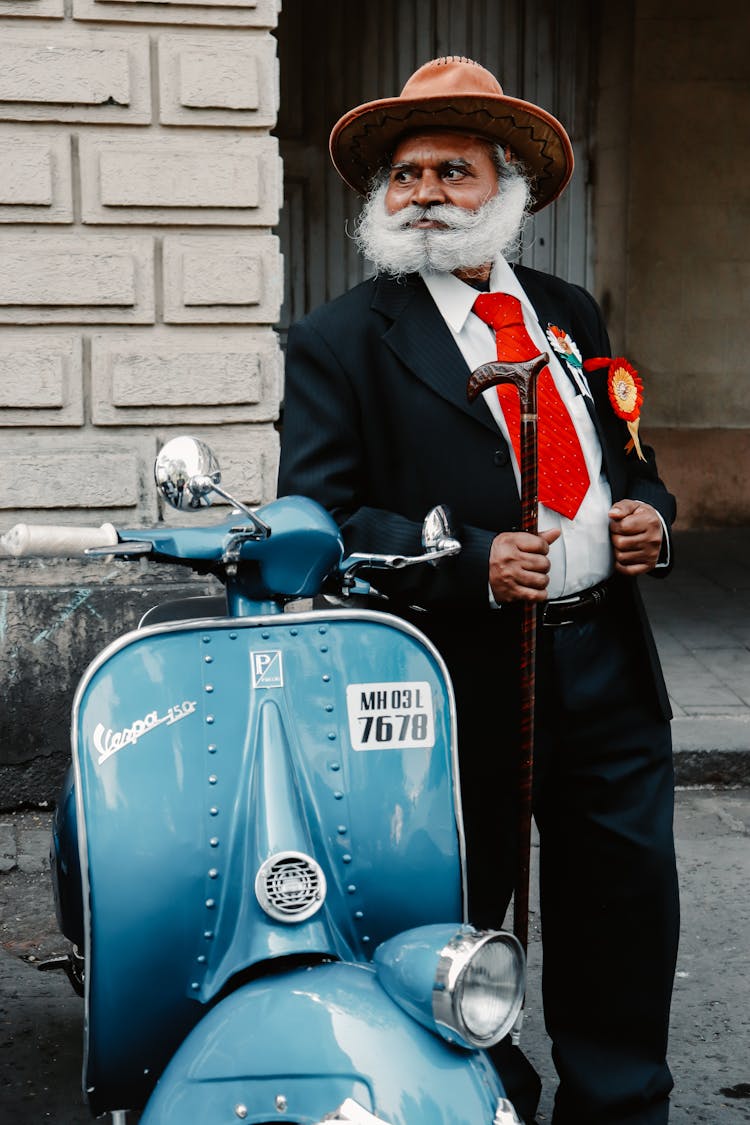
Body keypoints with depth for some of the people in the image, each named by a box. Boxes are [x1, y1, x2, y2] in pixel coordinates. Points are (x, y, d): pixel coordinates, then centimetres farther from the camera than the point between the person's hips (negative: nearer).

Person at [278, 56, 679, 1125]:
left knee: (628, 915, 12)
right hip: (465, 676, -4)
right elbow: (317, 518, -10)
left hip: (606, 664, 5)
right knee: (465, 936, 9)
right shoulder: (342, 341, -3)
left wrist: (648, 515, 0)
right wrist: (471, 565, -21)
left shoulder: (570, 313, 14)